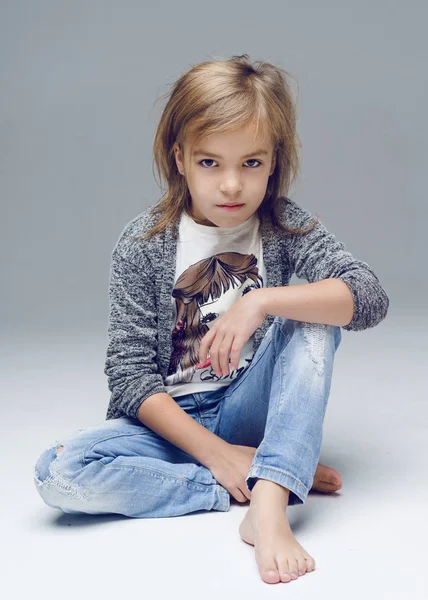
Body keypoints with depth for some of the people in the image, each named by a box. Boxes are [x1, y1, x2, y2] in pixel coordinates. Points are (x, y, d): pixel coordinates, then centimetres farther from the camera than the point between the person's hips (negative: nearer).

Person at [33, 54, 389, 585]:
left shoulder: (286, 226, -4)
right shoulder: (143, 244, -9)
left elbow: (370, 297, -19)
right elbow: (129, 373, -12)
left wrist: (262, 301, -31)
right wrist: (213, 452, -20)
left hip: (249, 411, 1)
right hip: (170, 423, 0)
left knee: (313, 317, -23)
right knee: (58, 472, -28)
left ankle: (268, 505, -34)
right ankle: (272, 480, -22)